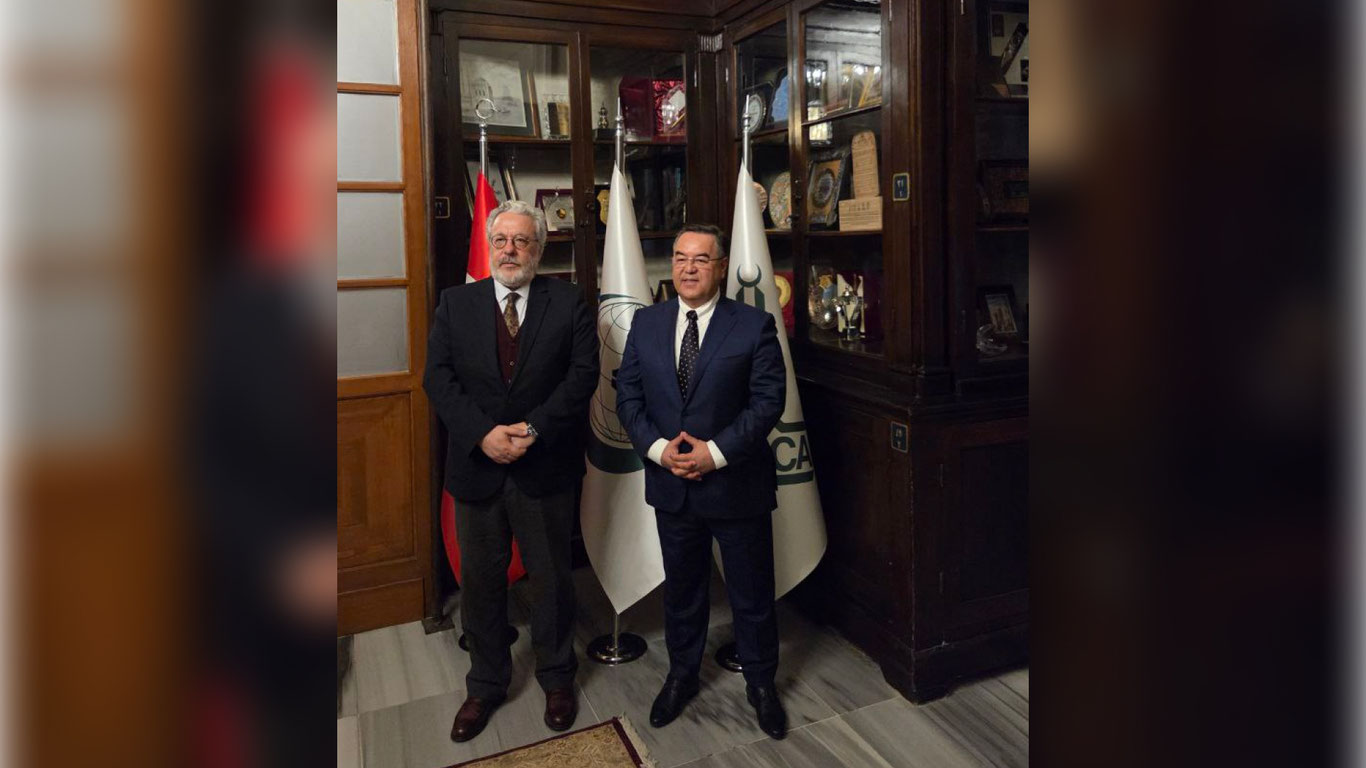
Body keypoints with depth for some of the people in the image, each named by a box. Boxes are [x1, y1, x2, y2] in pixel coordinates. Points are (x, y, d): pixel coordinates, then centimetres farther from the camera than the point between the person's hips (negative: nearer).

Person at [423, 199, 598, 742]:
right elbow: (438, 376, -3)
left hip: (545, 468, -1)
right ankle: (486, 684, 34)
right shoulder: (456, 302, 4)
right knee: (481, 581, 14)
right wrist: (483, 434, -16)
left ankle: (556, 677, 34)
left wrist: (533, 429, -18)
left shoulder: (568, 303, -1)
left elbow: (583, 373, -8)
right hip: (476, 465, 2)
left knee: (551, 577, 13)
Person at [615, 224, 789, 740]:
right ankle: (681, 675, 41)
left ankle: (761, 683, 35)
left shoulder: (754, 325, -8)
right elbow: (628, 395, 2)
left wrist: (717, 452, -20)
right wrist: (657, 448, -13)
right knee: (681, 587, 20)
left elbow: (768, 400, -12)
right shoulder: (646, 323, 3)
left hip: (736, 484, -3)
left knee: (752, 592, 13)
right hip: (671, 484, 3)